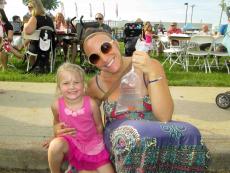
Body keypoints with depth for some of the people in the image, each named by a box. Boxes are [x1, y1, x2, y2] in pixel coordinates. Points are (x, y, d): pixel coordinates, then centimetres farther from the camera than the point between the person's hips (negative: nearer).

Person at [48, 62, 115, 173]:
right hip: (70, 145, 0)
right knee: (55, 145, -31)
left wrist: (98, 142, 3)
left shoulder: (91, 104, -23)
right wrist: (57, 138, 11)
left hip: (93, 147, 0)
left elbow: (99, 126, -7)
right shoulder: (57, 105, -20)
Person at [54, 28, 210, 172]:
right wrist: (61, 128, -8)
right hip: (119, 137, 0)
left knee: (189, 133, -30)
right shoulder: (96, 85, -4)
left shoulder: (151, 66, -10)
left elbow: (164, 117, -19)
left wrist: (152, 73, -28)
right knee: (132, 135, -35)